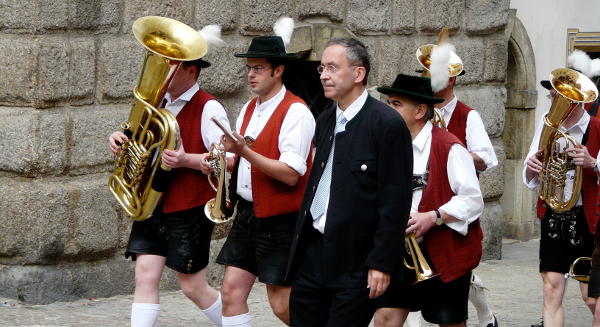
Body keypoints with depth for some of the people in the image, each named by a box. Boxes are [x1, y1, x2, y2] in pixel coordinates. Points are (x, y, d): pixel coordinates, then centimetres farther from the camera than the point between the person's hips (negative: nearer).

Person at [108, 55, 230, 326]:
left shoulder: (208, 108, -10)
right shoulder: (158, 103, 12)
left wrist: (186, 159, -31)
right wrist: (120, 139, 0)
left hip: (190, 210, -6)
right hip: (152, 206, 6)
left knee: (193, 287, 2)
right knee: (145, 277, -3)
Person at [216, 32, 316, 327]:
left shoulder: (295, 112, -14)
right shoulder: (248, 110, 12)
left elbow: (291, 174, -22)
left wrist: (244, 151, -27)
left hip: (279, 222, -8)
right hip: (247, 214, 8)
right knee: (232, 292, 4)